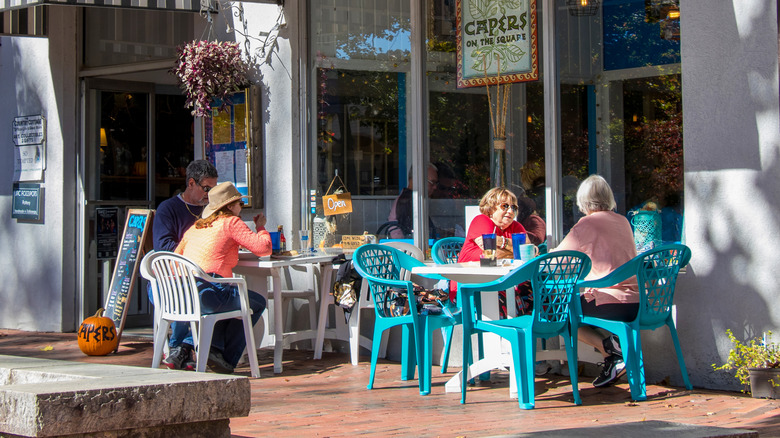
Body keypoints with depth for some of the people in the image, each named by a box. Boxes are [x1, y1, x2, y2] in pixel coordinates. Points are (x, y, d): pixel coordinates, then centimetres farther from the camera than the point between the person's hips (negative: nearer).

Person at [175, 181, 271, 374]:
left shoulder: (195, 226, 22)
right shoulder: (231, 222, 2)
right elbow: (263, 248, -2)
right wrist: (261, 227, 20)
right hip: (208, 292, -7)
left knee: (231, 300, 34)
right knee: (257, 303, 15)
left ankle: (215, 347, 14)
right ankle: (228, 359, 10)